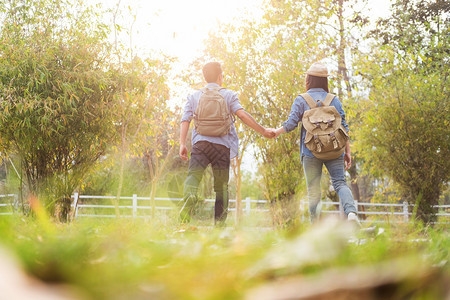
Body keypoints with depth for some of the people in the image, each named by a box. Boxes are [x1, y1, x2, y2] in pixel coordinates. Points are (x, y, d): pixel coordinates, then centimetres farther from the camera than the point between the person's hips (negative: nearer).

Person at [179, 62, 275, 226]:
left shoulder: (194, 96, 16)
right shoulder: (228, 95, 10)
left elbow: (185, 120, 6)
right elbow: (242, 114, -4)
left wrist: (182, 144, 4)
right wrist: (262, 131, -1)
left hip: (200, 142, 1)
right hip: (222, 145, 0)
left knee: (193, 175, -12)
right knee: (221, 185, 8)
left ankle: (189, 196, -46)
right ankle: (219, 222, 3)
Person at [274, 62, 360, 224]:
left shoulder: (301, 100, 2)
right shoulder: (334, 100, 9)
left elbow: (291, 123, -4)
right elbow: (343, 127, 5)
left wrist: (276, 132, 13)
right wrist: (347, 151, 8)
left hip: (311, 151, -1)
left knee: (313, 191, 3)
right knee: (340, 182, -3)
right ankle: (351, 212, -29)